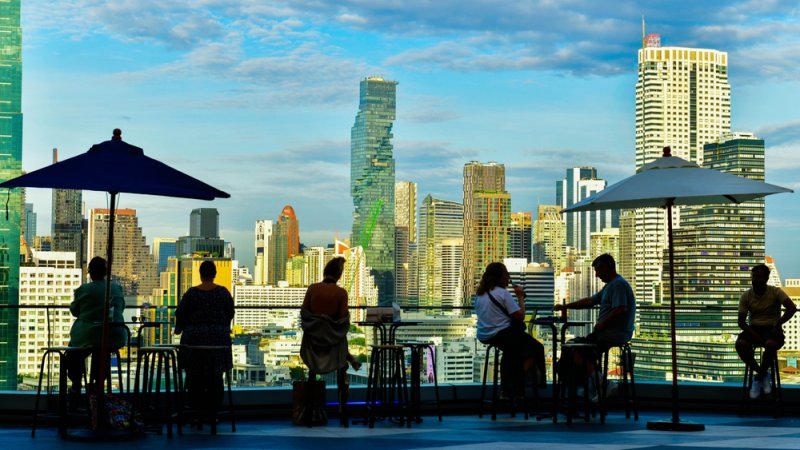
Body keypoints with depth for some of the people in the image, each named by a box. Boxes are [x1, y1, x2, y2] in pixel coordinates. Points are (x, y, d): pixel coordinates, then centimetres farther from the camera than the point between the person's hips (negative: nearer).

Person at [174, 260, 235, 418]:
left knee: (195, 377, 7)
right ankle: (213, 412, 10)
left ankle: (197, 413, 4)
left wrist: (178, 329, 19)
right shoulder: (223, 292, -3)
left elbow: (180, 315, -1)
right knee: (215, 377, 10)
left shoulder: (191, 293, -8)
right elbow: (230, 313, 7)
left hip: (195, 339, -2)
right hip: (219, 338, 2)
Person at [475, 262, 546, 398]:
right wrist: (520, 298, -3)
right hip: (502, 334, -8)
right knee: (537, 348, 7)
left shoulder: (480, 294, 9)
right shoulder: (503, 293, -13)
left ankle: (508, 390, 29)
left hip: (483, 336, 8)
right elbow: (520, 316, -16)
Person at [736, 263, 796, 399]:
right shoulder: (746, 296, 1)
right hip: (754, 329, 3)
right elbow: (741, 321, -1)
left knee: (770, 344, -39)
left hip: (772, 329, -3)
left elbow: (792, 308, -20)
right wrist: (754, 335, -17)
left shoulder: (775, 292, -6)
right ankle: (763, 374, -7)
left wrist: (777, 325, -20)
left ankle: (759, 376, -11)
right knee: (740, 344, -31)